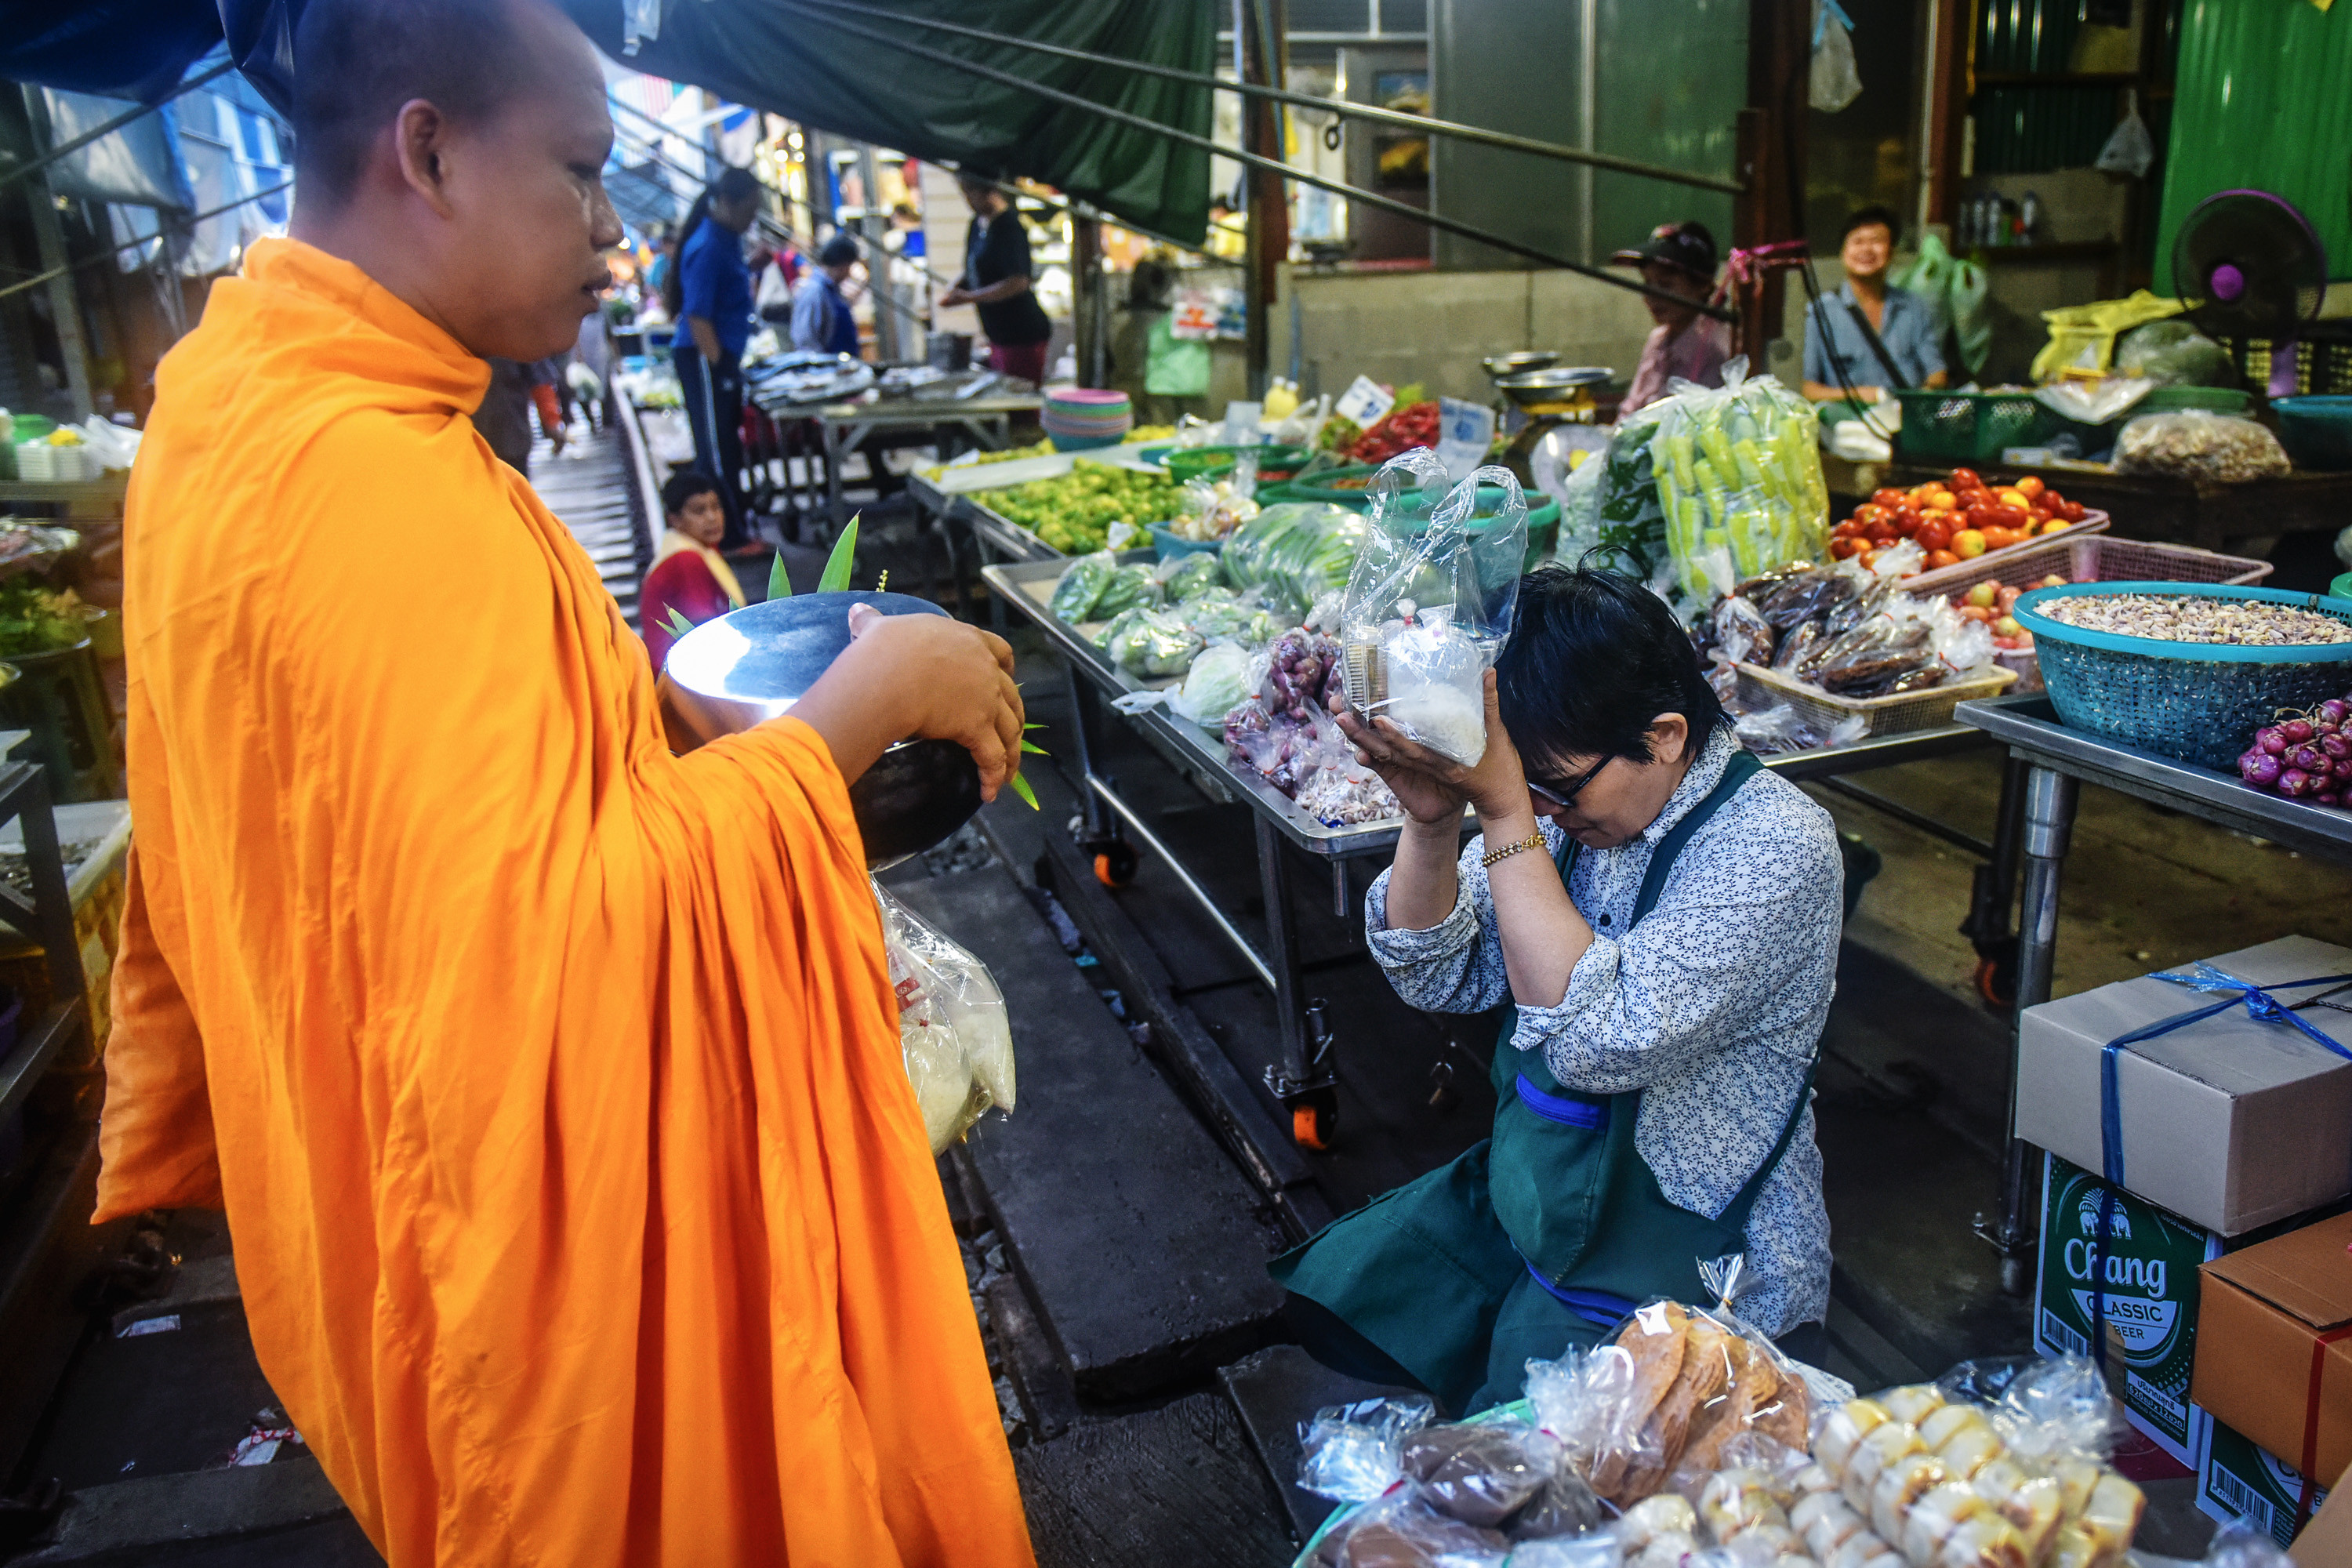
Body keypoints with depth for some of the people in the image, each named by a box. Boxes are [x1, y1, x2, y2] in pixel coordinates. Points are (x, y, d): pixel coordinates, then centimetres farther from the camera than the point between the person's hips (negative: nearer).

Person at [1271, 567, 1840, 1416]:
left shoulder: (1776, 844, -22)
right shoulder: (1567, 801, -4)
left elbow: (1604, 1041, -33)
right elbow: (1437, 976, -3)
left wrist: (1504, 812, -33)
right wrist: (1432, 820, -21)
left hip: (1701, 1257, -6)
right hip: (1540, 1186, 7)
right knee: (1334, 1288, 5)